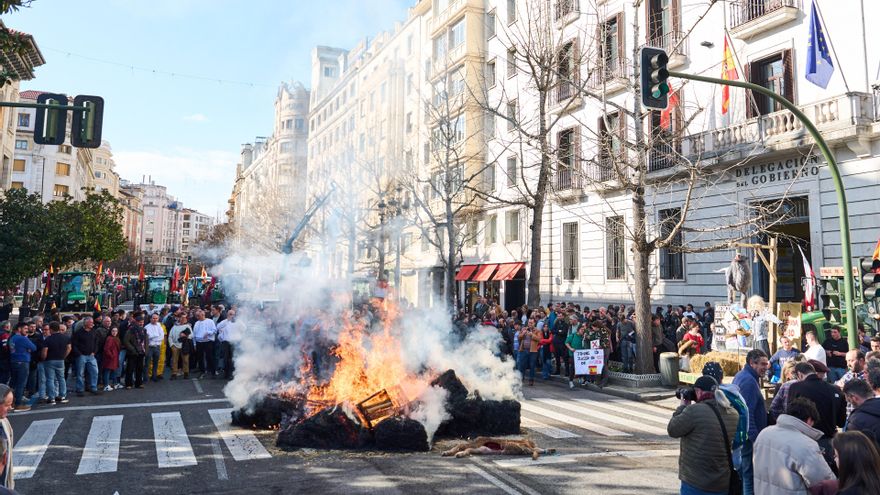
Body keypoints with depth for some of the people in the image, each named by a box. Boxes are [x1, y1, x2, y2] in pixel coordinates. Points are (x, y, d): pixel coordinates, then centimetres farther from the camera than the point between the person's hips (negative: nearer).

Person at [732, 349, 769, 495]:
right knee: (750, 477, -3)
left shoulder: (740, 376, 12)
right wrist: (755, 439, -25)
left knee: (742, 473, 20)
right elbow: (747, 414, -25)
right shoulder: (749, 381, -20)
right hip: (749, 438, -10)